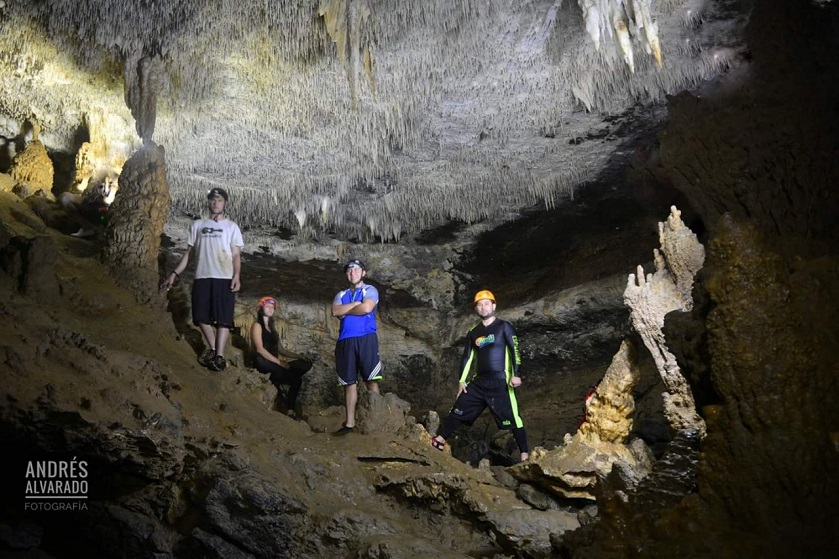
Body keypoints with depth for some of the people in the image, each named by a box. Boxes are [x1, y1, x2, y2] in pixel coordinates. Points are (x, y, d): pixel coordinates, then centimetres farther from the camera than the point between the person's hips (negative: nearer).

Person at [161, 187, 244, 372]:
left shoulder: (231, 226, 9)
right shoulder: (198, 225, 16)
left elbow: (236, 255, 3)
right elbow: (189, 252, 17)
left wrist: (236, 276, -13)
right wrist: (175, 273, 10)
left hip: (224, 277, -3)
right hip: (202, 276, 3)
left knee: (223, 317, -7)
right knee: (202, 315, 2)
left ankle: (219, 355, -7)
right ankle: (212, 348, 19)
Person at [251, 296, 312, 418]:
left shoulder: (272, 327, 24)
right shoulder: (257, 325, 1)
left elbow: (280, 350, 17)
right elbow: (260, 349, -13)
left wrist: (298, 356, 4)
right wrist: (279, 362, -18)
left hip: (273, 363, 7)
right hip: (263, 363, -7)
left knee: (305, 364, -13)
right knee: (296, 379, -23)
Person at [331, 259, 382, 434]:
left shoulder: (370, 290, 9)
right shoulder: (341, 294, 21)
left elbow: (366, 308, -11)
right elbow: (335, 312, 2)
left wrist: (345, 311, 2)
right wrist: (356, 303, -4)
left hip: (366, 339, -4)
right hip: (345, 341, 4)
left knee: (371, 380, -8)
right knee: (349, 382, 3)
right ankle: (350, 422, 4)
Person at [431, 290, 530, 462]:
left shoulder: (504, 326, -1)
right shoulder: (473, 333, 14)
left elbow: (514, 350, -7)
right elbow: (467, 357, 17)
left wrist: (516, 375, -17)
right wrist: (462, 381, 12)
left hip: (500, 383, -5)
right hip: (479, 382, 5)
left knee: (511, 418, -8)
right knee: (458, 409, 7)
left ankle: (525, 453, -2)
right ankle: (440, 440, 18)